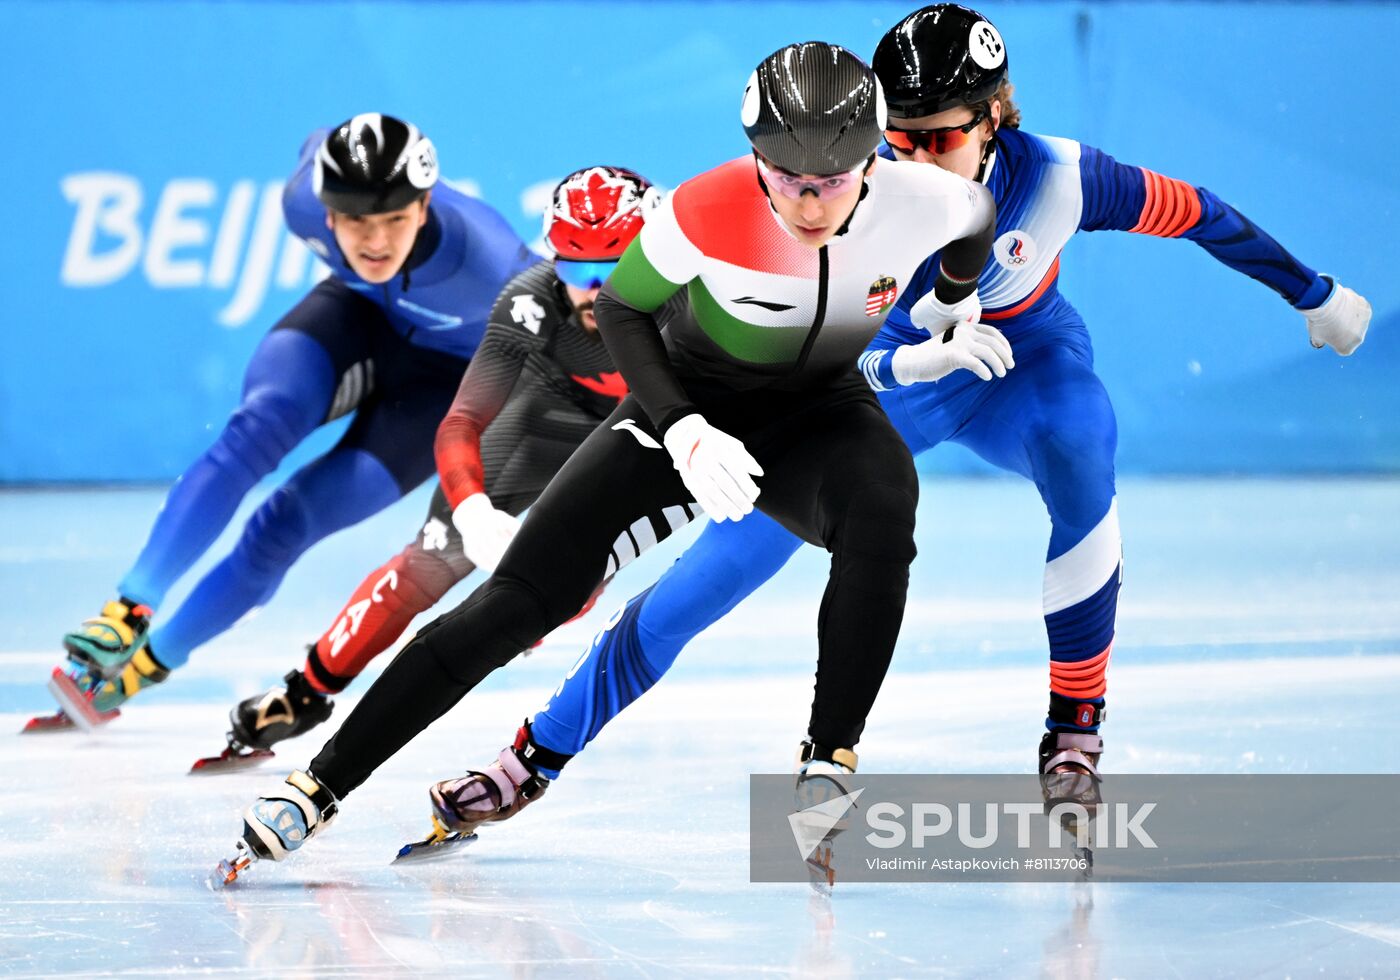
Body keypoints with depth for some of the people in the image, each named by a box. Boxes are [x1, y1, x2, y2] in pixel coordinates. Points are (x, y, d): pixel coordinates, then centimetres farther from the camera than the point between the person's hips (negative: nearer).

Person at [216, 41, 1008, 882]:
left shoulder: (925, 204, -24)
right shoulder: (710, 213, -30)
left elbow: (978, 215, 3)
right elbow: (623, 310, -13)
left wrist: (953, 318, 14)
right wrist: (684, 433, -24)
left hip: (818, 410, 1)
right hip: (693, 404, -1)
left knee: (882, 509, -36)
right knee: (519, 603, -12)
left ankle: (829, 763, -24)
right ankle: (319, 787, -7)